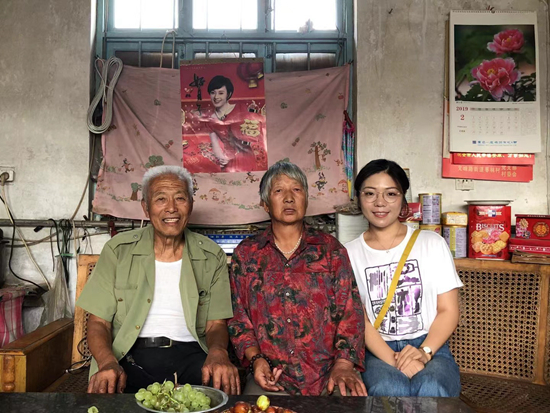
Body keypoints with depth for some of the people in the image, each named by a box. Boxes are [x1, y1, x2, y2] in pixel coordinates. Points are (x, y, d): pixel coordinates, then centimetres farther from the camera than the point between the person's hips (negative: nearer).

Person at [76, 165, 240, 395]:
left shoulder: (212, 257, 6)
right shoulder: (118, 250, 4)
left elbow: (216, 324, 6)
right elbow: (98, 322, 2)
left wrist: (218, 352, -18)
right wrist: (107, 363, -19)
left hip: (189, 356, 1)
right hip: (130, 358, 0)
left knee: (224, 385, -30)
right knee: (105, 390, -32)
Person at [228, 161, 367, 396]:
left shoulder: (331, 249, 9)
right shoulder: (245, 254, 10)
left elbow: (350, 311, 3)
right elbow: (237, 316, 8)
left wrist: (344, 364, -10)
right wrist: (256, 359, -7)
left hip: (328, 371, 0)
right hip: (271, 374, 0)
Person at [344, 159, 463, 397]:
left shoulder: (432, 244, 6)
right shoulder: (350, 253, 5)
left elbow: (448, 310, 3)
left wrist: (424, 352, -15)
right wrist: (393, 360, -19)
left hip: (430, 348, 1)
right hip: (378, 352, 0)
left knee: (431, 390, -33)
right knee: (389, 390, -34)